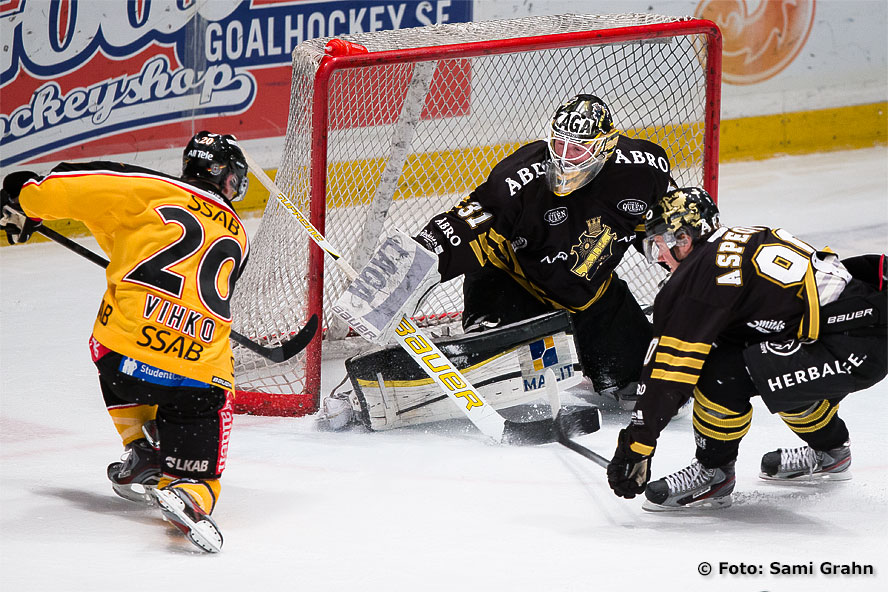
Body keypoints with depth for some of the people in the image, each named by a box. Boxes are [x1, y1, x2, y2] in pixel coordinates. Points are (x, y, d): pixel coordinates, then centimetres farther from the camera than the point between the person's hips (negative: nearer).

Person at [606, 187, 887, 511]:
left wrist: (636, 445, -7)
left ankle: (713, 474, 4)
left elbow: (672, 365, -10)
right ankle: (830, 453, 46)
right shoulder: (746, 240, 20)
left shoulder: (702, 273, -8)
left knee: (723, 372, -15)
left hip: (855, 349, -10)